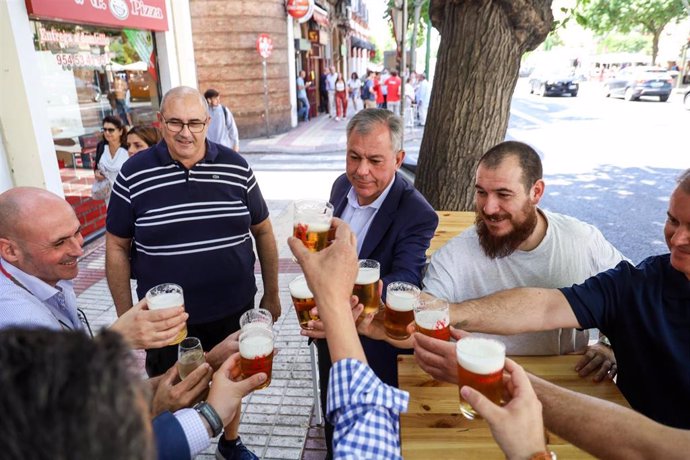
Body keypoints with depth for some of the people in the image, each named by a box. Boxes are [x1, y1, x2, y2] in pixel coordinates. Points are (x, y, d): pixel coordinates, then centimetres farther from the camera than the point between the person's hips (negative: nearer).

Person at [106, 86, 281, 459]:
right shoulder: (134, 174, -9)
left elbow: (262, 231, 2)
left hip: (234, 310, 2)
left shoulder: (235, 167, -7)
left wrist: (271, 294, 4)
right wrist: (126, 315, -1)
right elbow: (117, 247, -2)